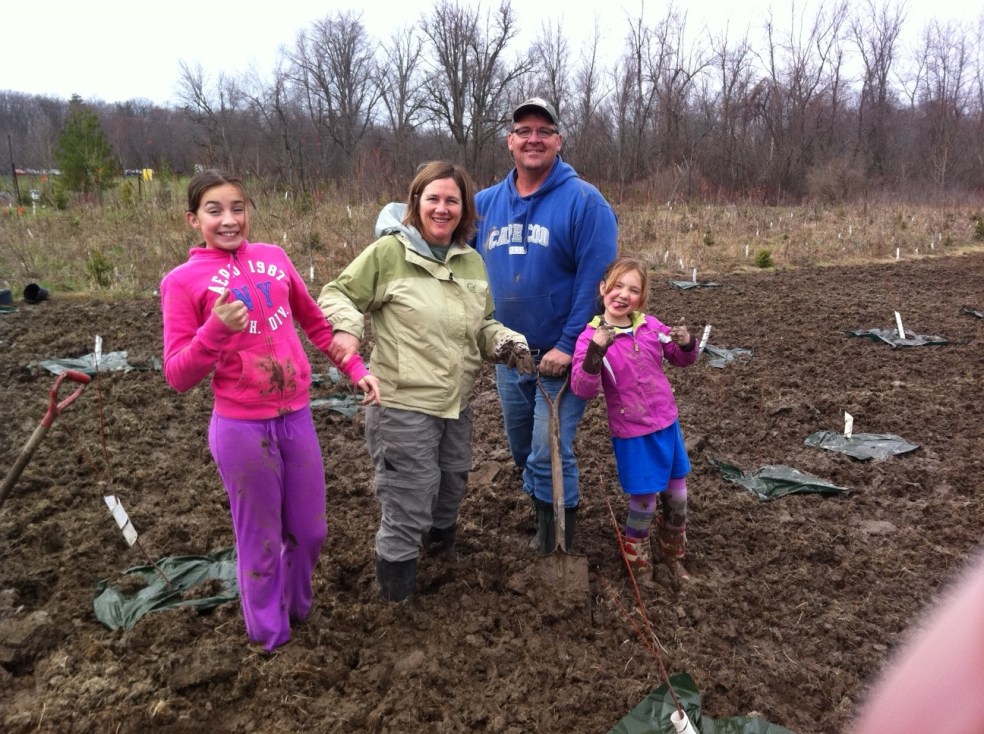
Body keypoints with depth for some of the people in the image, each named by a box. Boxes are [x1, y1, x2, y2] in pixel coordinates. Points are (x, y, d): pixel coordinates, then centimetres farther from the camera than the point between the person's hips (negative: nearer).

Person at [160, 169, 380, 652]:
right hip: (241, 428, -4)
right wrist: (216, 331, -25)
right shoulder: (183, 281, -8)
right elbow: (178, 377, -10)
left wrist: (355, 368, 9)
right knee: (261, 540, 11)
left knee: (310, 531, 17)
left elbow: (315, 321, 16)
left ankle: (298, 608, 44)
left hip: (297, 417, 4)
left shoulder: (273, 257, 4)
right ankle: (270, 632, 35)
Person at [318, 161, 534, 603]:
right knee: (408, 495, 0)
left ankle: (441, 536, 56)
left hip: (456, 403, 7)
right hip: (402, 404, -6)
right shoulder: (389, 252, -11)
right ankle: (396, 585, 23)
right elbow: (337, 296, -6)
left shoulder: (473, 263, 8)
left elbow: (481, 326, 17)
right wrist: (345, 330, -27)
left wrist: (506, 341, -4)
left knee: (453, 482, 25)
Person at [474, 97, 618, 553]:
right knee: (523, 452, 20)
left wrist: (568, 345, -21)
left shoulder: (583, 201, -13)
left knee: (549, 455, -4)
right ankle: (542, 518, 44)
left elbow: (595, 280, -17)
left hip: (560, 357, -6)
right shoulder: (484, 204, 4)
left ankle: (556, 547, 16)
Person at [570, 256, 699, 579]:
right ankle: (639, 569, 27)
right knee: (644, 503, 3)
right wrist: (596, 352, -39)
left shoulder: (650, 325, -2)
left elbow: (682, 359, 11)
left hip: (667, 423, 5)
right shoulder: (590, 337, -14)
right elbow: (583, 389, -24)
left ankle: (672, 554, 41)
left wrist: (687, 343, -12)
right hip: (632, 434, -4)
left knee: (676, 496, 16)